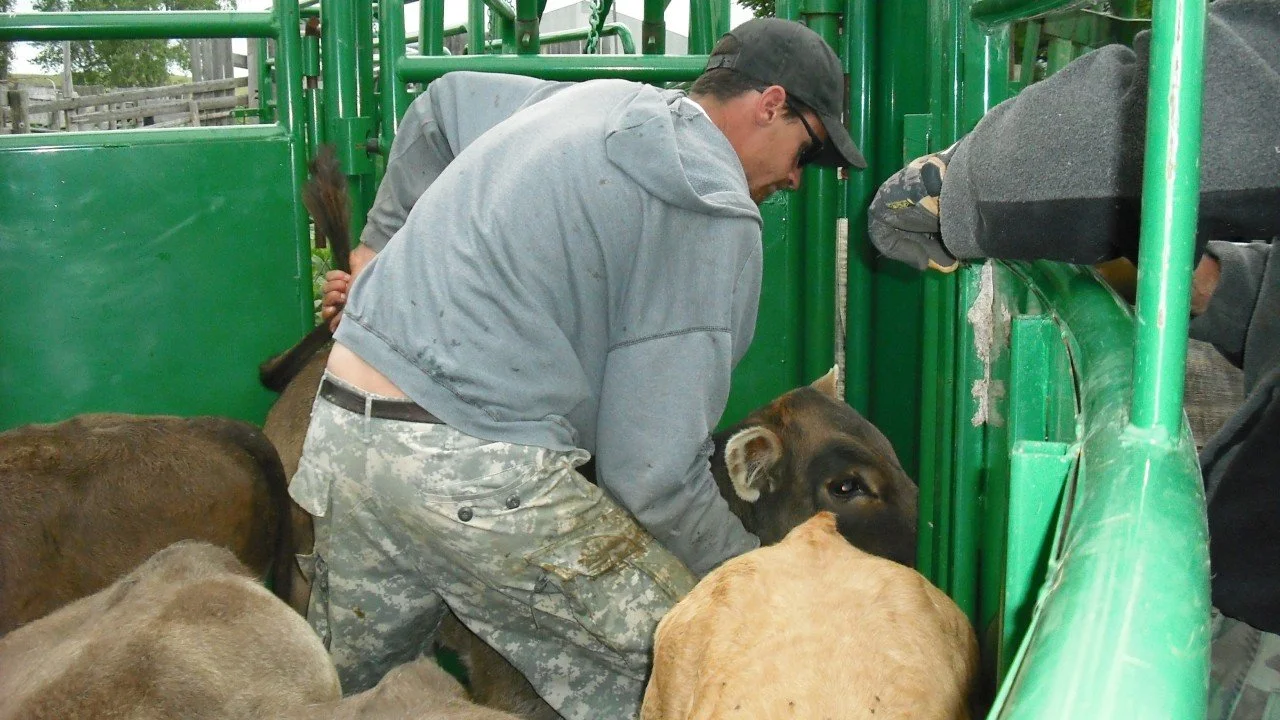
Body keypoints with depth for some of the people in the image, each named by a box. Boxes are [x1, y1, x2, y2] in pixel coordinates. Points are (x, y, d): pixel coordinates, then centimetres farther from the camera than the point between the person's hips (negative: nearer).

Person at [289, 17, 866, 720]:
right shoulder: (715, 218, -8)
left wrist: (383, 240, 42)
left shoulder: (593, 99, 17)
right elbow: (652, 471, -12)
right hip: (480, 472, -9)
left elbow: (442, 102, 36)